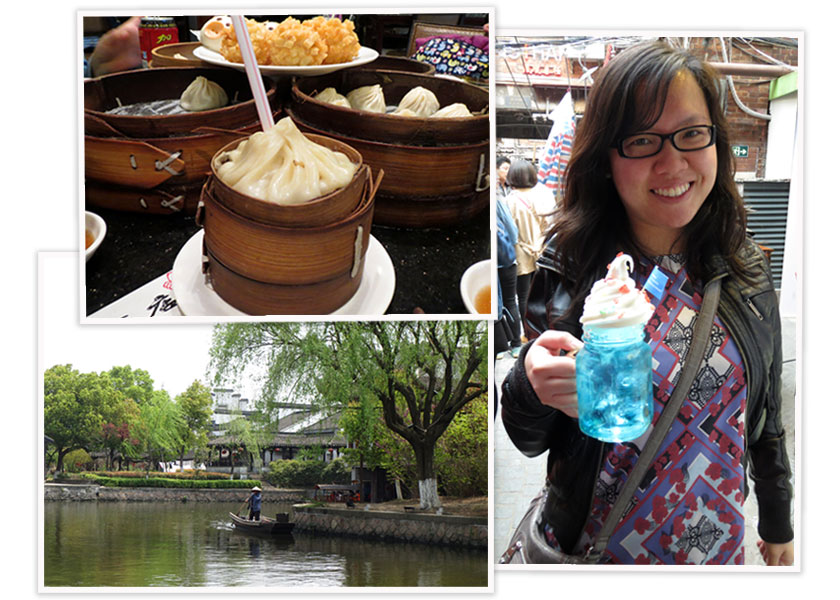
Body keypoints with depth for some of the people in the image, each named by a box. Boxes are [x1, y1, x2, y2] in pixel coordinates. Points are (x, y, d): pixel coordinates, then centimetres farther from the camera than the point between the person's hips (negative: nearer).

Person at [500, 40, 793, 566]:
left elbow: (766, 411, 9)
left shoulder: (746, 269, -3)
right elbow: (526, 438, -8)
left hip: (720, 543, 3)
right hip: (595, 547, -3)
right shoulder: (565, 266, -13)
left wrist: (779, 525, 16)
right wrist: (533, 387, -29)